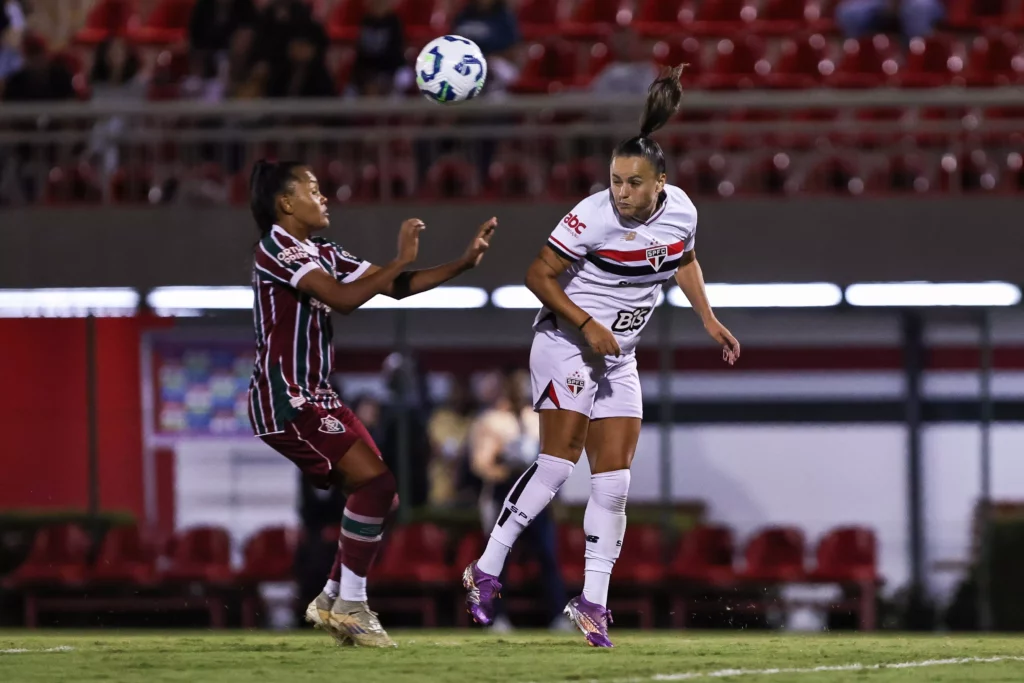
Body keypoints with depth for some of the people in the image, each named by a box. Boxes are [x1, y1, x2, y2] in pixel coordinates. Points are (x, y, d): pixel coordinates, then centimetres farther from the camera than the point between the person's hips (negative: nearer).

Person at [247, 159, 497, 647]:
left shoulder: (324, 254, 15)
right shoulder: (277, 248, -12)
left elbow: (397, 288, 16)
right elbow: (343, 298, -25)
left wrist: (464, 263, 7)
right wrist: (401, 261, -18)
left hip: (316, 397, 10)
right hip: (286, 400, -10)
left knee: (379, 497, 8)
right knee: (375, 482, -18)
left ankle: (331, 602, 15)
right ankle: (350, 607, -12)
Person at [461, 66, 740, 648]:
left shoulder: (681, 211, -3)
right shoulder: (592, 218, -21)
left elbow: (684, 261, 19)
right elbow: (539, 276, -14)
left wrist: (709, 319, 16)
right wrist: (587, 325, -20)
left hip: (619, 359, 6)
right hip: (567, 344, -6)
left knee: (615, 478, 0)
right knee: (560, 459, -19)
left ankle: (593, 603, 2)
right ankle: (487, 571, -13)